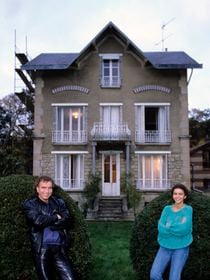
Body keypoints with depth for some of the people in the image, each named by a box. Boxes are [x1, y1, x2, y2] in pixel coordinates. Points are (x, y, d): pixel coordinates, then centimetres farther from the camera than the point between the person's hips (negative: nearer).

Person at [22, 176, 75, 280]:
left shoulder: (59, 202, 14)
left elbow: (66, 221, -1)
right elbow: (38, 220, -12)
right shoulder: (29, 204, 5)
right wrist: (56, 217, 0)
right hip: (41, 248, -2)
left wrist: (46, 222, -8)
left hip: (59, 247, 2)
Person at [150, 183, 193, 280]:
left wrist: (168, 226, -8)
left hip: (180, 248, -3)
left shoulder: (188, 209, -5)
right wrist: (177, 227, -14)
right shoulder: (167, 209, 3)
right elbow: (161, 228, -8)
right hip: (165, 247, 3)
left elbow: (184, 229, -19)